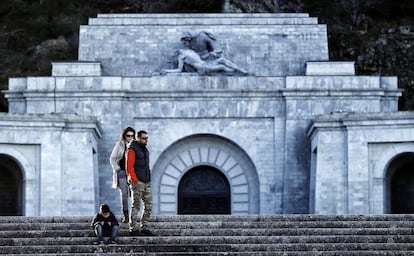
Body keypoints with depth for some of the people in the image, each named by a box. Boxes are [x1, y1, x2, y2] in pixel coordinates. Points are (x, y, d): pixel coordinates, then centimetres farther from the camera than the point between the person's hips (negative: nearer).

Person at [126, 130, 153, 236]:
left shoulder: (145, 150, 17)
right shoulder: (132, 150, -8)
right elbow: (129, 167, -14)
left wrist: (148, 180, 14)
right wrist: (135, 181, -17)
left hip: (147, 183, 8)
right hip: (137, 183, -8)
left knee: (148, 206, 6)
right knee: (135, 206, -5)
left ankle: (144, 227, 13)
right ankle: (133, 229, -2)